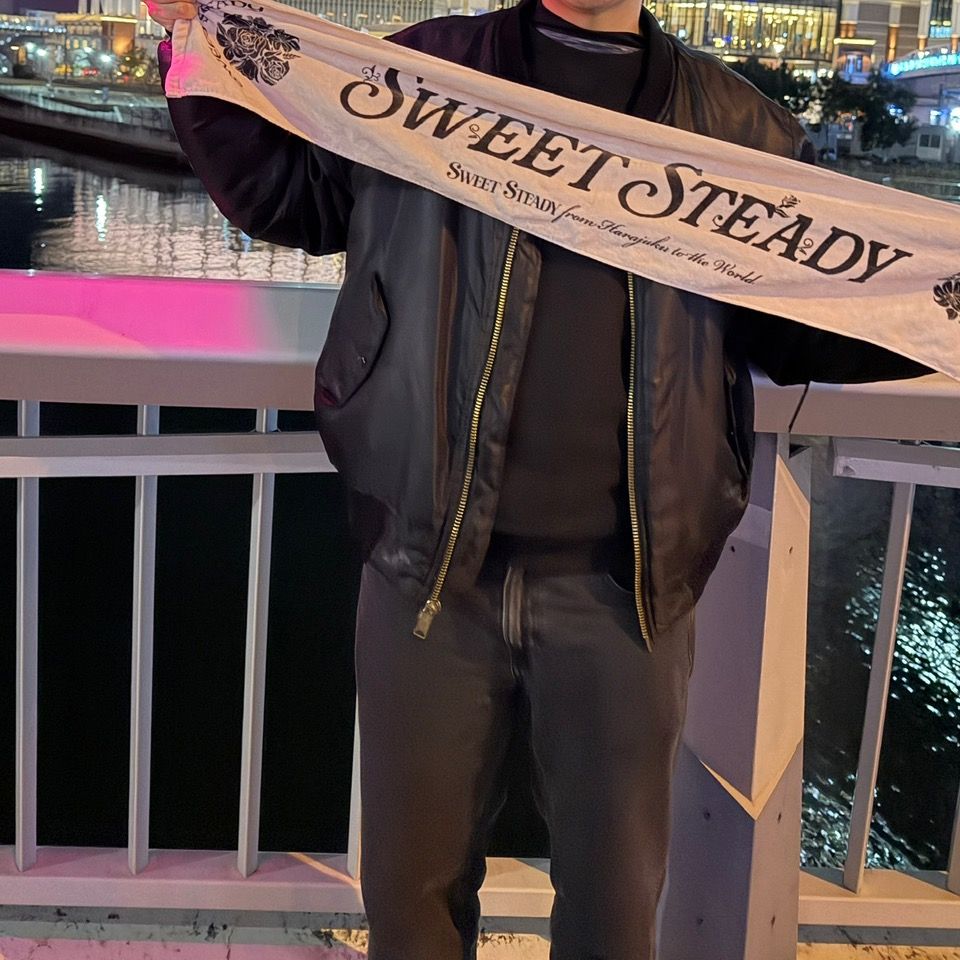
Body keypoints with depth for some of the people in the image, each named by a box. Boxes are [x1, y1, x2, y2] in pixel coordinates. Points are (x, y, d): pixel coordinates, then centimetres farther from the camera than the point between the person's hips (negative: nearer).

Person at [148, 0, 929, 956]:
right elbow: (287, 188, 15)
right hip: (430, 562, 0)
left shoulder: (739, 125, 8)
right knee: (413, 876, 15)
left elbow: (806, 322, 13)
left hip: (622, 584, 1)